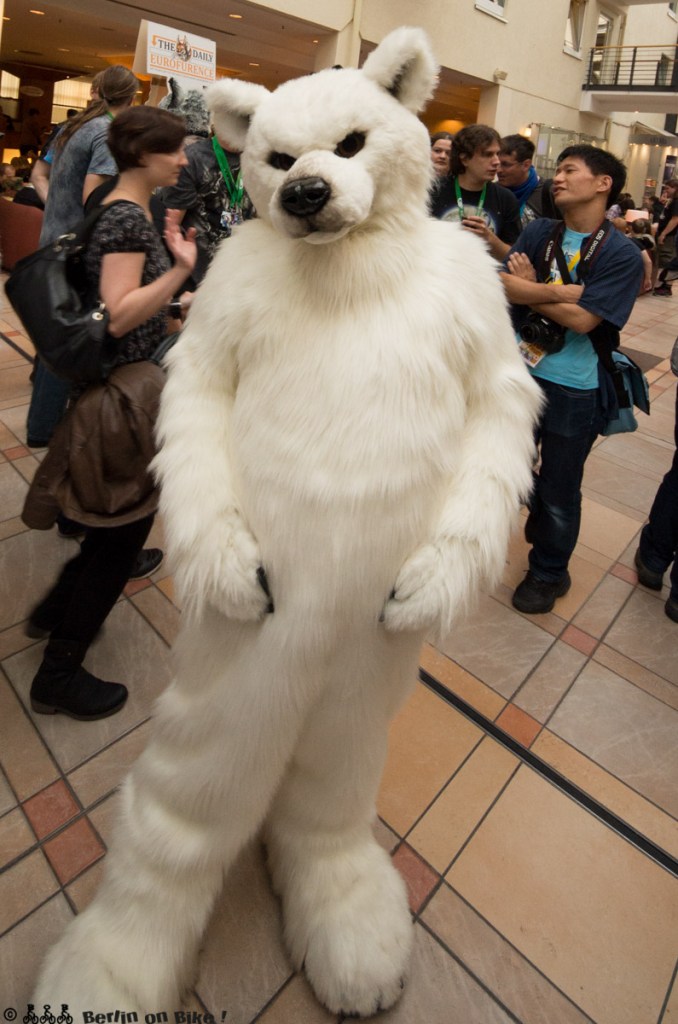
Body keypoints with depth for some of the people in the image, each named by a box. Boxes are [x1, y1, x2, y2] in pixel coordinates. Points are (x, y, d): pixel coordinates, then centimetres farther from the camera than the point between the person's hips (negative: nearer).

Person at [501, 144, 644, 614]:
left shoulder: (623, 255, -9)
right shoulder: (539, 232, 4)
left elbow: (582, 320, -19)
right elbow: (501, 284, -10)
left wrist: (528, 288, -10)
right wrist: (561, 291, -18)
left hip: (573, 391, -4)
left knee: (559, 490, 8)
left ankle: (548, 572, 31)